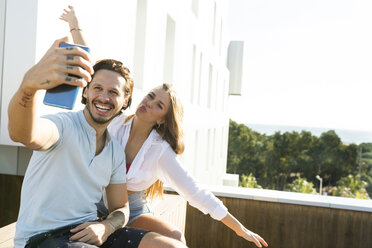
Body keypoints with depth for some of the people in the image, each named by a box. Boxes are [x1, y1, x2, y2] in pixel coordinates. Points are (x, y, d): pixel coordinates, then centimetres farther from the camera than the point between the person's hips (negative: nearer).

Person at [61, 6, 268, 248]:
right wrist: (76, 26, 0)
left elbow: (195, 192, -11)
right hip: (95, 206, 1)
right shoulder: (116, 122, -7)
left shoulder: (161, 152, -12)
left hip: (133, 212, -1)